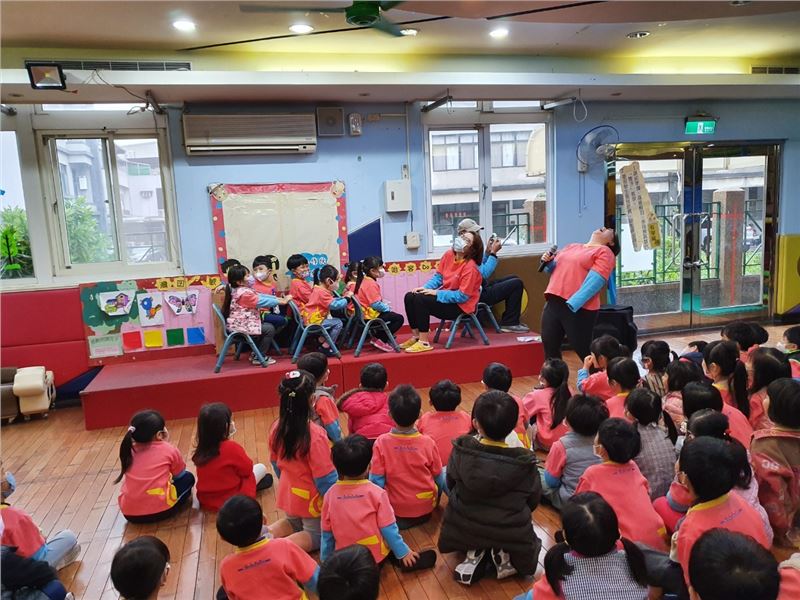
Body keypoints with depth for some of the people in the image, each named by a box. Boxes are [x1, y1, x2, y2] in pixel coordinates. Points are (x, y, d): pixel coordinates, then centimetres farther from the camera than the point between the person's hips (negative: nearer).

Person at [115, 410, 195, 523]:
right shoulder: (169, 449, 0)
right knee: (188, 478, 20)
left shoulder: (129, 450, 10)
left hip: (129, 512, 4)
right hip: (160, 510, -4)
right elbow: (179, 475, 17)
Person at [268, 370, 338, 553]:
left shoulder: (277, 428, -11)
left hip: (289, 495, 6)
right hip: (311, 500, -6)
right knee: (318, 535, 16)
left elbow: (276, 465, 5)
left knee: (294, 524, 32)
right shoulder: (315, 435, -30)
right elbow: (325, 478, -22)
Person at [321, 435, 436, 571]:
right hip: (376, 556, -3)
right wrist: (403, 553, 3)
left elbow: (326, 533, -1)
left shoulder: (330, 494, -11)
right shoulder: (376, 493, -17)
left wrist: (326, 560, 14)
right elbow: (388, 529, -10)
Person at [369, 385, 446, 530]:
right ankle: (423, 515, 17)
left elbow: (376, 480, -15)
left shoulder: (381, 442, -20)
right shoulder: (428, 443, -17)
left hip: (395, 508, -2)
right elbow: (438, 478, -4)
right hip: (426, 506, 2)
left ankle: (399, 519, 9)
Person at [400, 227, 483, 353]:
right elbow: (438, 276, 8)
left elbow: (462, 296, -23)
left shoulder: (470, 267, -22)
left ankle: (424, 343, -18)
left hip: (460, 306, -8)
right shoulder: (448, 255, -1)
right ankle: (416, 337, 5)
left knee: (420, 300, -25)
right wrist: (425, 287, -10)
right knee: (409, 297, -4)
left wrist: (436, 293, -23)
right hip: (445, 296, 8)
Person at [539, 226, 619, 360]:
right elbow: (555, 268, 28)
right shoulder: (572, 246, 24)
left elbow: (595, 281, -12)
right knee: (549, 344, 9)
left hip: (578, 308, -6)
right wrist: (548, 262, 3)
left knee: (583, 349, -1)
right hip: (553, 302, 6)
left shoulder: (604, 252, 2)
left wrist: (572, 304, -22)